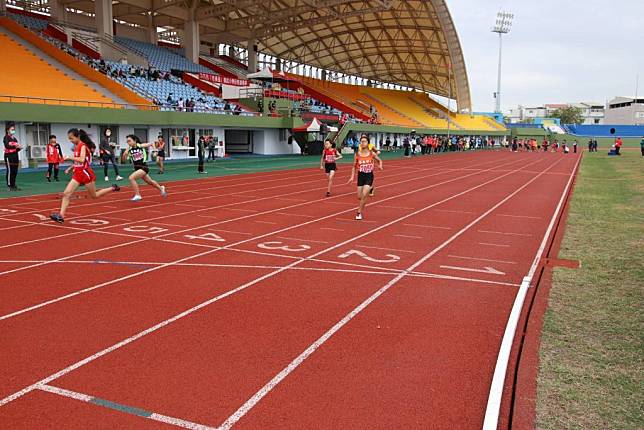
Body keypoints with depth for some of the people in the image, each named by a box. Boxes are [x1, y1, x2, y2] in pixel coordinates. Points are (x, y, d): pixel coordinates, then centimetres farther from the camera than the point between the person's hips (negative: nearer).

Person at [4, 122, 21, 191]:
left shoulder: (15, 139, 16)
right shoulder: (6, 138, -5)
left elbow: (17, 148, 15)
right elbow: (7, 146, -21)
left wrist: (19, 148, -7)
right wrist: (15, 146, -30)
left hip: (15, 156, 7)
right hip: (9, 156, -7)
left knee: (15, 172, 7)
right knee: (10, 171, -7)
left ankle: (13, 185, 14)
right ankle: (10, 186, -4)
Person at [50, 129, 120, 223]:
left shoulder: (83, 146, -13)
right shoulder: (76, 147, 11)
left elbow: (82, 160, -29)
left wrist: (69, 157, -24)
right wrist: (70, 168, 11)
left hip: (86, 173, -8)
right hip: (77, 174, 8)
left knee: (94, 196, 7)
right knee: (66, 193, -7)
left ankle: (113, 188, 27)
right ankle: (61, 215, -10)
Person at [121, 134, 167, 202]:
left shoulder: (141, 146, -11)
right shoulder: (129, 149, -3)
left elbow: (151, 144, 6)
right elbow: (123, 160, -5)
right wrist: (124, 154, -22)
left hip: (144, 167, -6)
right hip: (137, 168, 6)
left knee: (131, 178, -25)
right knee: (150, 182, 24)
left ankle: (137, 195, -17)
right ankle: (161, 188, 51)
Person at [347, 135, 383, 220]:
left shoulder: (372, 154, -5)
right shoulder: (357, 154, -2)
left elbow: (379, 160, 13)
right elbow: (354, 167, 7)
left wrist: (380, 166, -8)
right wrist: (352, 177, -1)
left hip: (369, 176, -2)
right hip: (361, 176, 2)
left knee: (364, 195, -14)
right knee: (359, 197, 5)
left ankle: (359, 213, 0)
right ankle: (362, 209, 37)